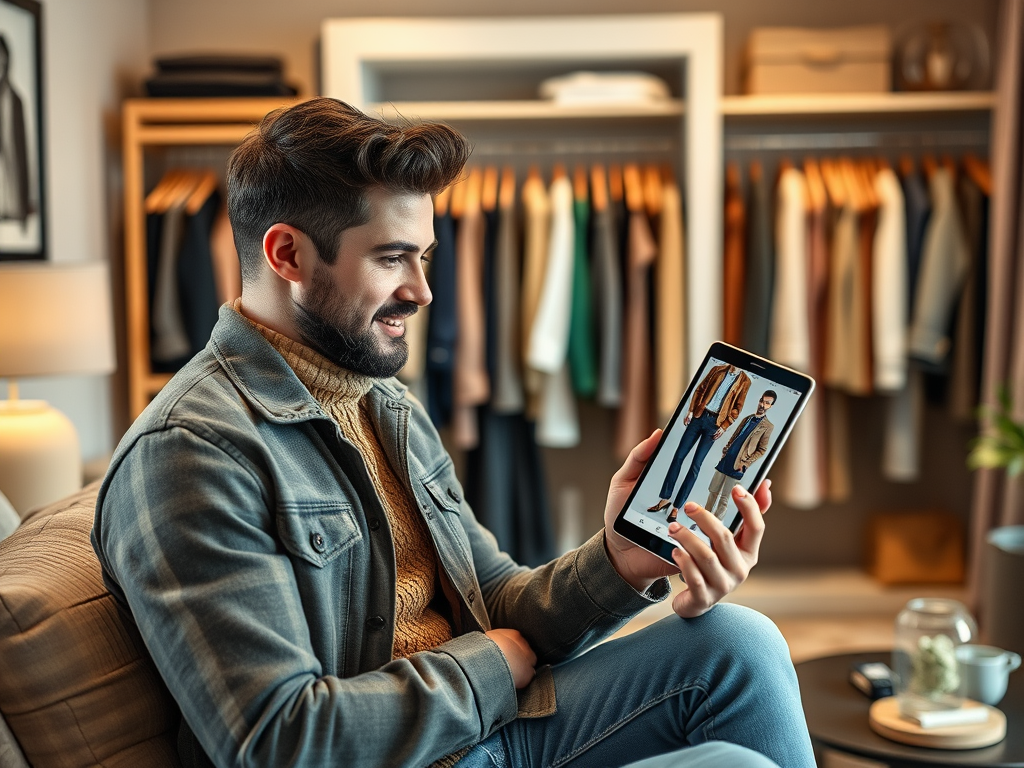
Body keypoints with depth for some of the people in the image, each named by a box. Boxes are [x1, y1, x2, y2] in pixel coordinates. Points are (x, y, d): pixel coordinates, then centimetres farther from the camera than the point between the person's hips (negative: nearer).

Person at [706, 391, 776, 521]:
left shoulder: (768, 426, -3)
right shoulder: (746, 419, 14)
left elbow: (761, 450, -4)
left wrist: (745, 463, -12)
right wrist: (725, 450, 4)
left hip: (737, 467, -5)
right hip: (725, 461, 5)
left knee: (724, 498, -3)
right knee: (713, 492, 8)